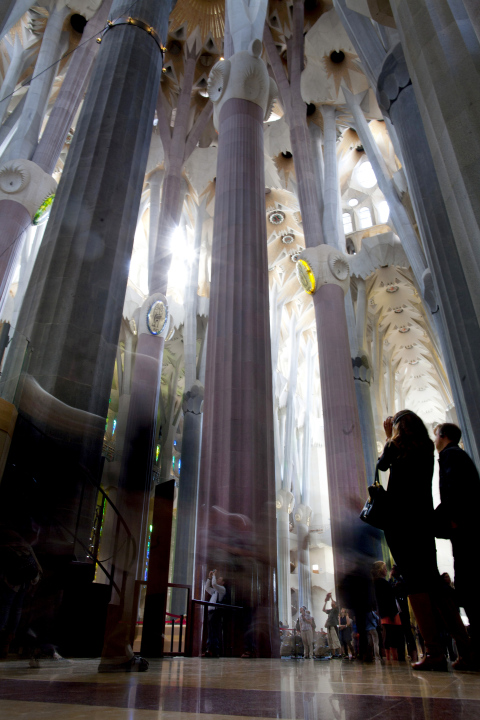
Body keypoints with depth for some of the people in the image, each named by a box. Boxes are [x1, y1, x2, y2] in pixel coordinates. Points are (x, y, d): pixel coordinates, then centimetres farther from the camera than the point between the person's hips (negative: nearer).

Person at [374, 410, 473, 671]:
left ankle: (434, 651, -8)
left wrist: (389, 438, 22)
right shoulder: (427, 449, 12)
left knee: (415, 582, -6)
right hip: (424, 519, 6)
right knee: (433, 580, 11)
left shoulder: (396, 446, -4)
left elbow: (381, 465, 14)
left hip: (400, 519, -6)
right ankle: (464, 646, 9)